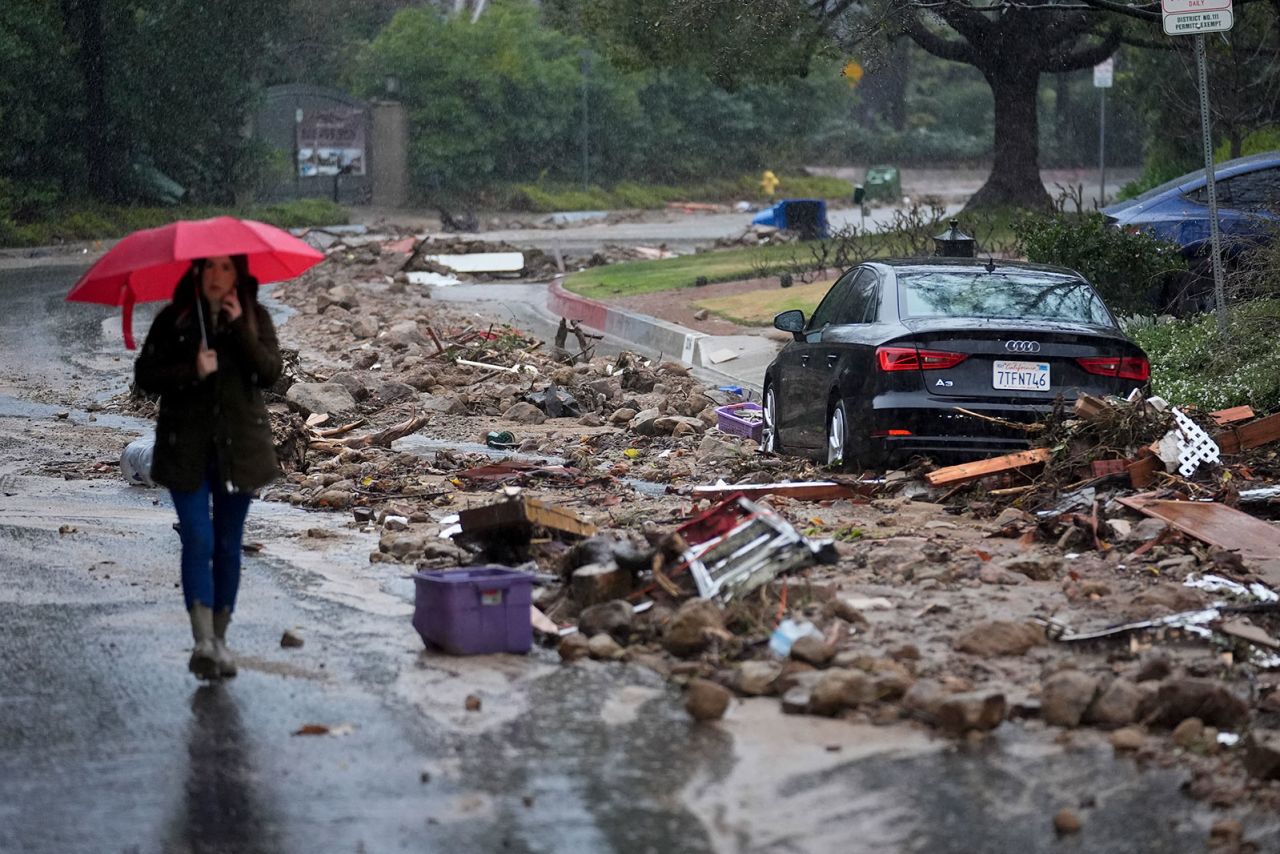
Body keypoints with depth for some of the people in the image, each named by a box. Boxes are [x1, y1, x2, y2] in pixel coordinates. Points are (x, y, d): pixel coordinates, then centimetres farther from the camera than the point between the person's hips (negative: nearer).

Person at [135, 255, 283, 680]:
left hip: (239, 446, 2)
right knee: (198, 541, -12)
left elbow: (271, 373, -9)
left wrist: (240, 326, -18)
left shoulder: (255, 318, 3)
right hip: (186, 448, -2)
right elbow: (144, 374, -3)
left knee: (228, 545, 8)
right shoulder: (173, 319, 0)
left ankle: (219, 639, 18)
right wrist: (192, 371, -17)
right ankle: (203, 641, -16)